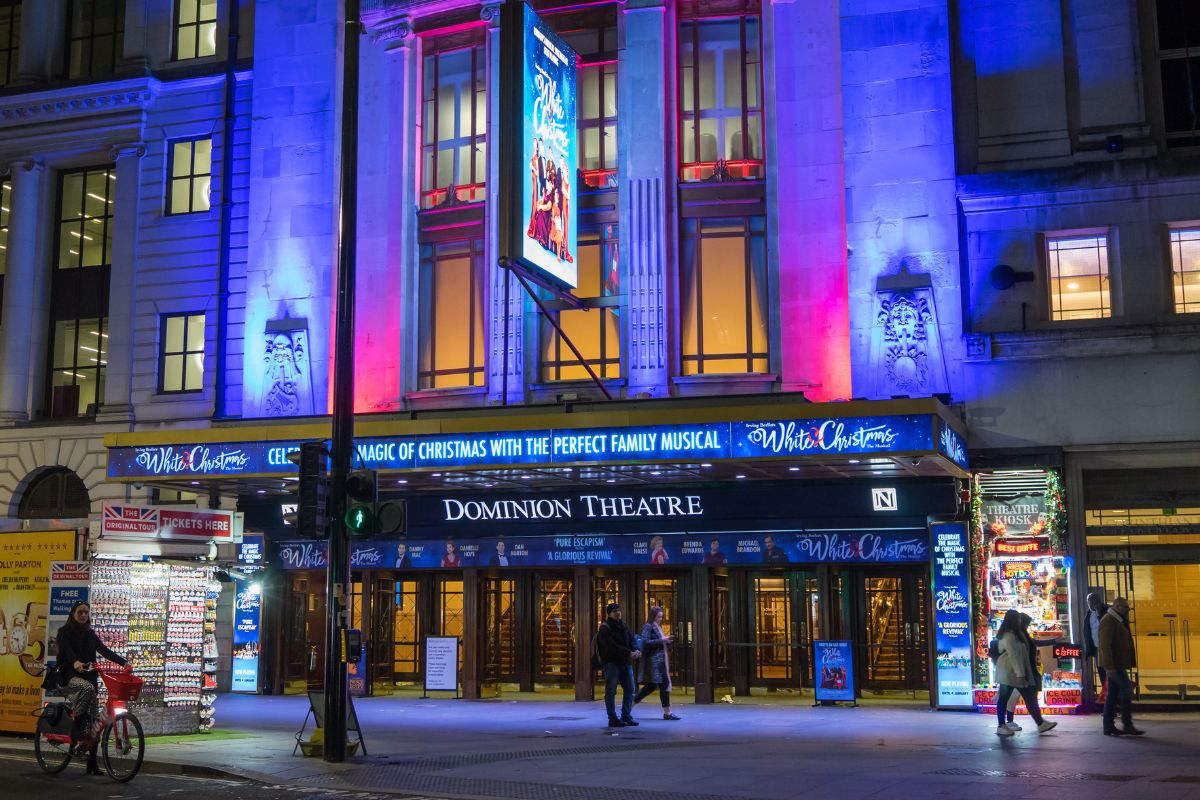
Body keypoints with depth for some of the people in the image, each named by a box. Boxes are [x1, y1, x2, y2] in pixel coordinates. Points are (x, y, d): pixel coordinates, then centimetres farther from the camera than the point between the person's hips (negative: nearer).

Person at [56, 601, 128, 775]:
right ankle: (76, 730, -24)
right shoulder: (65, 632, -1)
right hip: (69, 676, -5)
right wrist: (75, 662, -42)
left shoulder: (90, 634, 13)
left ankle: (92, 763, 1)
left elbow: (104, 650, 3)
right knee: (87, 688, -38)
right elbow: (66, 650, -20)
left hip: (88, 675, 5)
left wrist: (123, 662, -12)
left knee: (94, 717, -2)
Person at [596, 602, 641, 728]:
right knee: (610, 691, -3)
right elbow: (612, 646, -19)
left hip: (625, 662, 7)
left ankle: (626, 716, 17)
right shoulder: (605, 628, -7)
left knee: (629, 689, 8)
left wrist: (637, 651, -12)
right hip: (611, 662, -7)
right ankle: (612, 719, -1)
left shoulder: (622, 626, 17)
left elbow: (632, 640, 10)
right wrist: (629, 653, -24)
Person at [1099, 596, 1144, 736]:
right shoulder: (1108, 621, -14)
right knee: (1126, 690, -11)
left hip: (1116, 663, 10)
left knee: (1113, 694, 8)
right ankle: (1127, 725, -9)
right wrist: (1109, 666, -25)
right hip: (1113, 663, -10)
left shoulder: (1117, 620, 18)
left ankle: (1108, 726, 9)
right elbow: (1105, 644, -21)